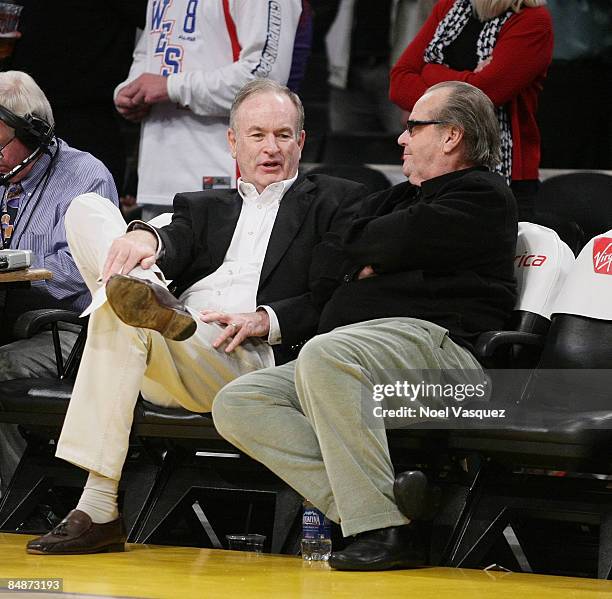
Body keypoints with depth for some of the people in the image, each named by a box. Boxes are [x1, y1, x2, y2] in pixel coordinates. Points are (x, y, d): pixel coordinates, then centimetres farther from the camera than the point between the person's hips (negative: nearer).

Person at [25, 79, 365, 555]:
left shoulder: (337, 202, 20)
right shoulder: (203, 208, 35)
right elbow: (177, 246, 9)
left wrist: (266, 320, -13)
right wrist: (146, 237, -18)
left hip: (250, 360, -6)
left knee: (119, 318, -37)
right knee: (87, 208, -10)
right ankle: (145, 297, -37)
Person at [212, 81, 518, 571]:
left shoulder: (483, 196, 5)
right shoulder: (398, 199, 33)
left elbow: (398, 243, -9)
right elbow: (328, 264, 23)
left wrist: (361, 251, 12)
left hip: (431, 339, -9)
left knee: (324, 356, -38)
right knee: (236, 405, -11)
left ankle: (386, 528, -37)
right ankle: (359, 510, -26)